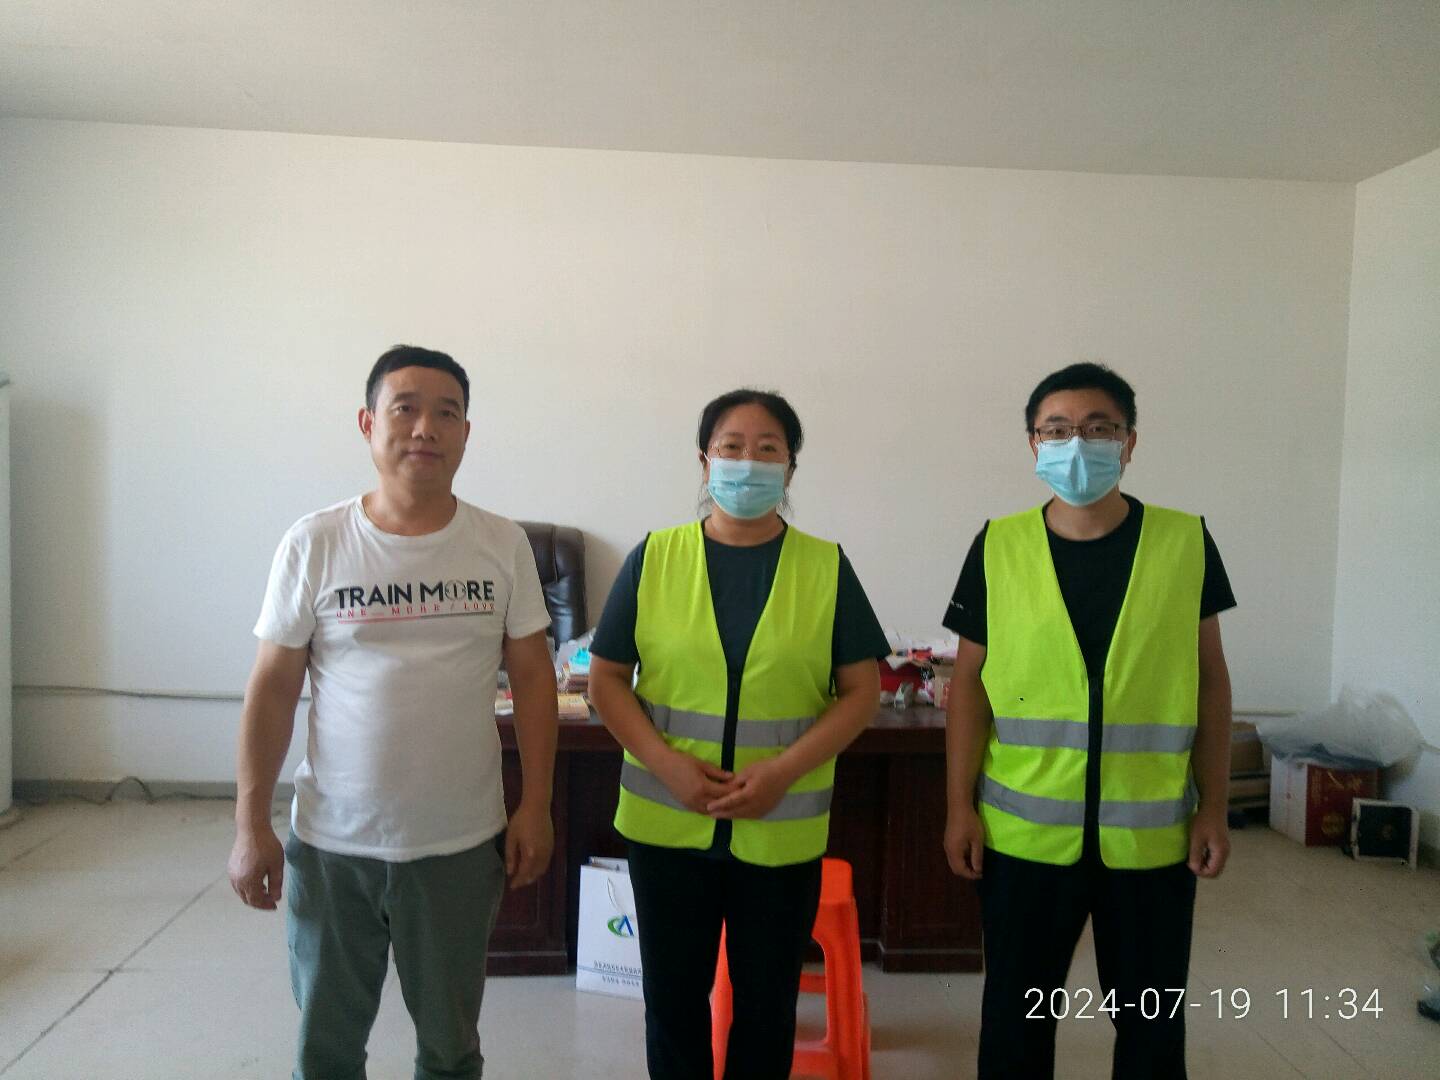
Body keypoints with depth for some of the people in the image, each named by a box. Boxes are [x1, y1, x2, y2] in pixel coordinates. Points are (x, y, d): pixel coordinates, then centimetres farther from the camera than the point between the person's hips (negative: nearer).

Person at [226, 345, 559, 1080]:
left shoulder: (503, 545, -4)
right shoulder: (313, 544, -6)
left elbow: (532, 675, 0)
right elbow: (273, 687, -2)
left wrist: (535, 807, -2)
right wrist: (250, 823, -3)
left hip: (461, 845, 1)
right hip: (329, 844, 0)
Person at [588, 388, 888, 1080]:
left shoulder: (825, 567, -2)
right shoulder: (655, 558, -1)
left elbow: (861, 691, -2)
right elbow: (606, 679, 1)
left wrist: (781, 771, -14)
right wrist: (667, 763, -13)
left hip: (782, 831, 0)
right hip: (667, 823, 1)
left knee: (767, 1001, 14)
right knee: (673, 996, 15)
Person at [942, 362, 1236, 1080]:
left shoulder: (1186, 542, -1)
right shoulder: (999, 546, -3)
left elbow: (1210, 679, 5)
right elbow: (969, 680, 0)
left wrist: (1214, 806, 1)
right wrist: (959, 806, -3)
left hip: (1152, 834, 1)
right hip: (1023, 831, 0)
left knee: (1153, 1021, 15)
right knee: (1015, 1018, 13)